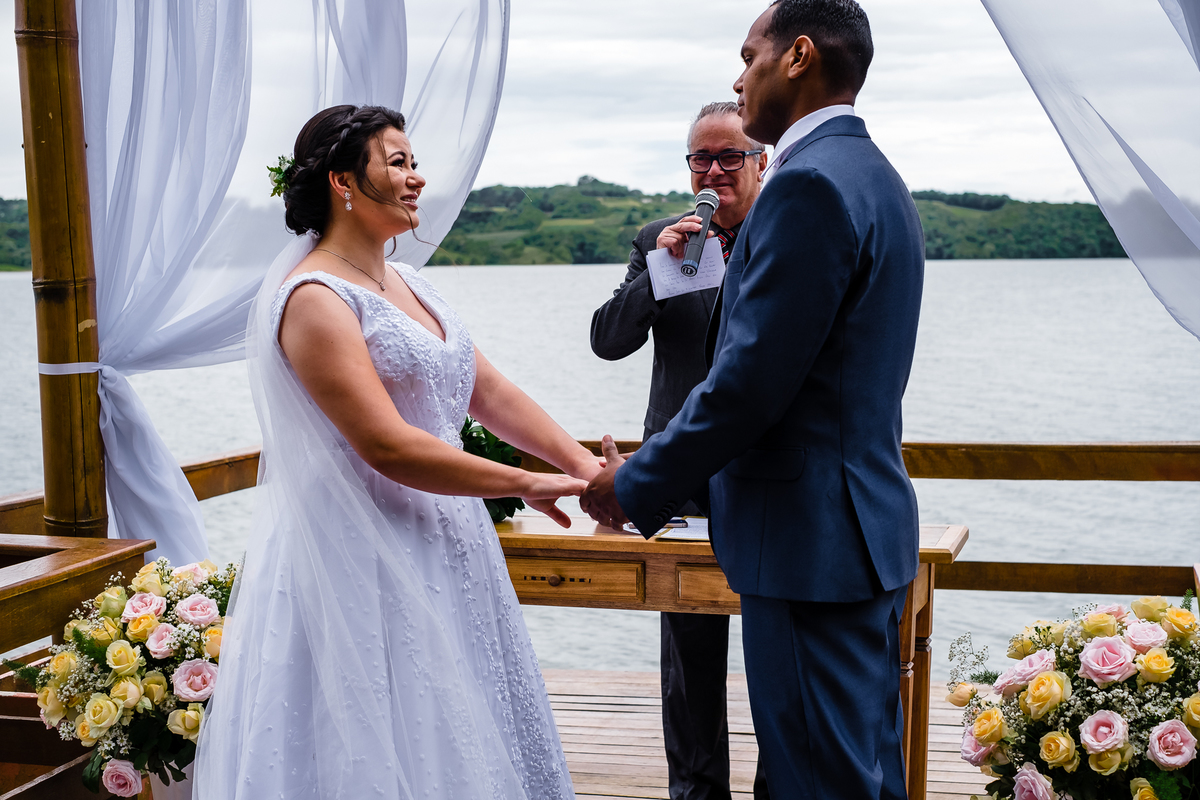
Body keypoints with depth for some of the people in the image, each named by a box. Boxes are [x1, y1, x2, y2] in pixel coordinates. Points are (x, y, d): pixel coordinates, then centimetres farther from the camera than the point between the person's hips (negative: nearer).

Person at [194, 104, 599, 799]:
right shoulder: (315, 300, -16)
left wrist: (584, 465, -1)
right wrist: (527, 486, -17)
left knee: (464, 736, 16)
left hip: (440, 546, 9)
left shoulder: (409, 285, 11)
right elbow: (389, 447, -23)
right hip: (367, 563, -9)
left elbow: (491, 393, 10)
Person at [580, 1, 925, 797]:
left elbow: (751, 381, -20)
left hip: (810, 540, -10)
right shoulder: (876, 177, 15)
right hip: (870, 521, 10)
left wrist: (638, 486, -8)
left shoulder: (809, 184, -18)